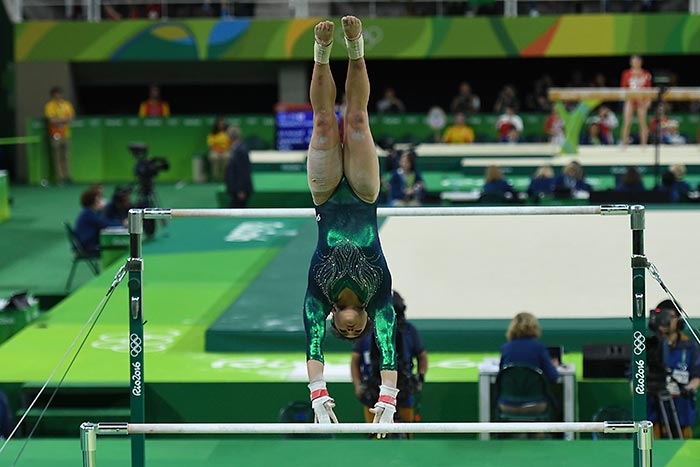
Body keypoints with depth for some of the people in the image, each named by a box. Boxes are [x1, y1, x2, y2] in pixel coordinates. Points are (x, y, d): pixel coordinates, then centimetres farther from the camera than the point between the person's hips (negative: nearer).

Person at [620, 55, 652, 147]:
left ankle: (643, 145, 2)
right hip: (630, 100, 0)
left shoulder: (646, 74, 3)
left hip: (641, 101, 0)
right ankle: (624, 144, -3)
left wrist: (648, 100, -5)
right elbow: (623, 88, 7)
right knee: (627, 123, -6)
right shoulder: (627, 74, 3)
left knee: (643, 123, -1)